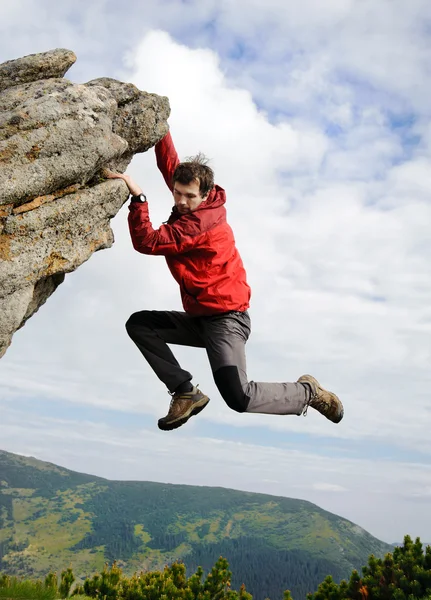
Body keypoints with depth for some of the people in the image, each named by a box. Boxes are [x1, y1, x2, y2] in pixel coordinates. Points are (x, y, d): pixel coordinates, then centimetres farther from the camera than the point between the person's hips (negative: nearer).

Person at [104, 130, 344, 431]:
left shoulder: (200, 221, -20)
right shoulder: (193, 207, 5)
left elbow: (147, 242, -24)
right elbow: (170, 164, 15)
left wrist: (137, 196, -26)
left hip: (226, 319, -10)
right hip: (199, 318, 10)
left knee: (238, 398, -22)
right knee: (138, 324, -1)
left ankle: (308, 392, 5)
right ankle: (186, 393, -3)